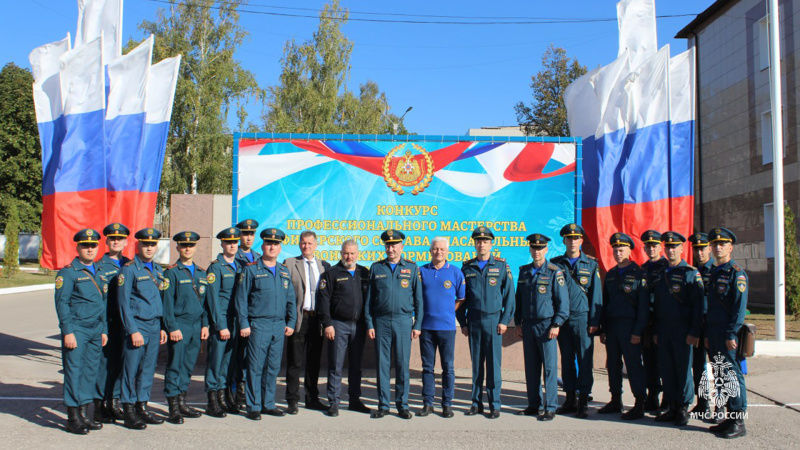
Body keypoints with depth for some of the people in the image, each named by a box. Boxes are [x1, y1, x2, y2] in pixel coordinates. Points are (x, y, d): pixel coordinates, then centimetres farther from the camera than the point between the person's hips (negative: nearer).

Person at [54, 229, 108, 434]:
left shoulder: (99, 273, 15)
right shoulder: (68, 272, -5)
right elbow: (61, 303, -9)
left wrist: (104, 330, 15)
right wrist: (68, 332, -14)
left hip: (96, 330, 6)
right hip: (76, 330, -6)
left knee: (91, 371, 9)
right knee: (74, 371, -2)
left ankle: (84, 414, 17)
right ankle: (73, 418, 4)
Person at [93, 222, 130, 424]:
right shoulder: (100, 266, -1)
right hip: (107, 323, -4)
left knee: (119, 363, 10)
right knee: (104, 362, -1)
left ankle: (114, 402, 21)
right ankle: (99, 406, 8)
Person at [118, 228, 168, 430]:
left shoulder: (158, 270, 13)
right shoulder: (129, 269, -8)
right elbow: (124, 303, -11)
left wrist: (162, 327, 15)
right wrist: (133, 330, -15)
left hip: (155, 326, 7)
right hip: (137, 326, -6)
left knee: (148, 369, 11)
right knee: (131, 370, 0)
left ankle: (142, 408, 20)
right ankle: (129, 412, 9)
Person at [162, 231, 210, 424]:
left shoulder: (201, 273, 14)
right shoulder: (172, 272, -3)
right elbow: (167, 302, -7)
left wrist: (205, 324, 10)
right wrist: (172, 327, -12)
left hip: (196, 326, 5)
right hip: (179, 326, -5)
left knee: (188, 366, 10)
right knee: (175, 366, -3)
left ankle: (182, 402, 19)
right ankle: (174, 408, 1)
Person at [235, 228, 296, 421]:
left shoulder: (284, 271, 14)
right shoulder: (251, 269, 0)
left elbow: (290, 299, 17)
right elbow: (241, 298, -2)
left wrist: (290, 322, 9)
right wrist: (244, 324, -8)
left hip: (279, 325, 5)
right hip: (258, 324, -5)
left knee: (273, 367, 9)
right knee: (255, 367, -2)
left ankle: (268, 404, 19)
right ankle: (253, 407, 7)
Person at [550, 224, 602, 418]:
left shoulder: (591, 264, 4)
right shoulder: (556, 263, 8)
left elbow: (596, 294, 2)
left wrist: (594, 321, -4)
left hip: (582, 318, -2)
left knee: (585, 360, -1)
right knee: (566, 359, 8)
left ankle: (583, 401, 7)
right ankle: (570, 399, 17)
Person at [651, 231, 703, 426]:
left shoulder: (691, 273, -5)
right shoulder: (659, 274, 13)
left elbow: (698, 306, -9)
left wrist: (693, 332, -15)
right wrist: (655, 330, 12)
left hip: (682, 330, -5)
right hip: (663, 330, 5)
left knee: (683, 369, 0)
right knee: (666, 369, 7)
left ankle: (684, 409, 10)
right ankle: (672, 407, 17)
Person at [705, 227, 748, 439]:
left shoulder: (736, 273, -8)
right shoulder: (714, 272, 16)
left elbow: (740, 306, -14)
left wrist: (732, 334, -19)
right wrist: (707, 334, 16)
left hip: (728, 333, -8)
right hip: (714, 333, 8)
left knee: (733, 375, -4)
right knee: (723, 376, 11)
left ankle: (739, 423, 1)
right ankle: (731, 417, 19)